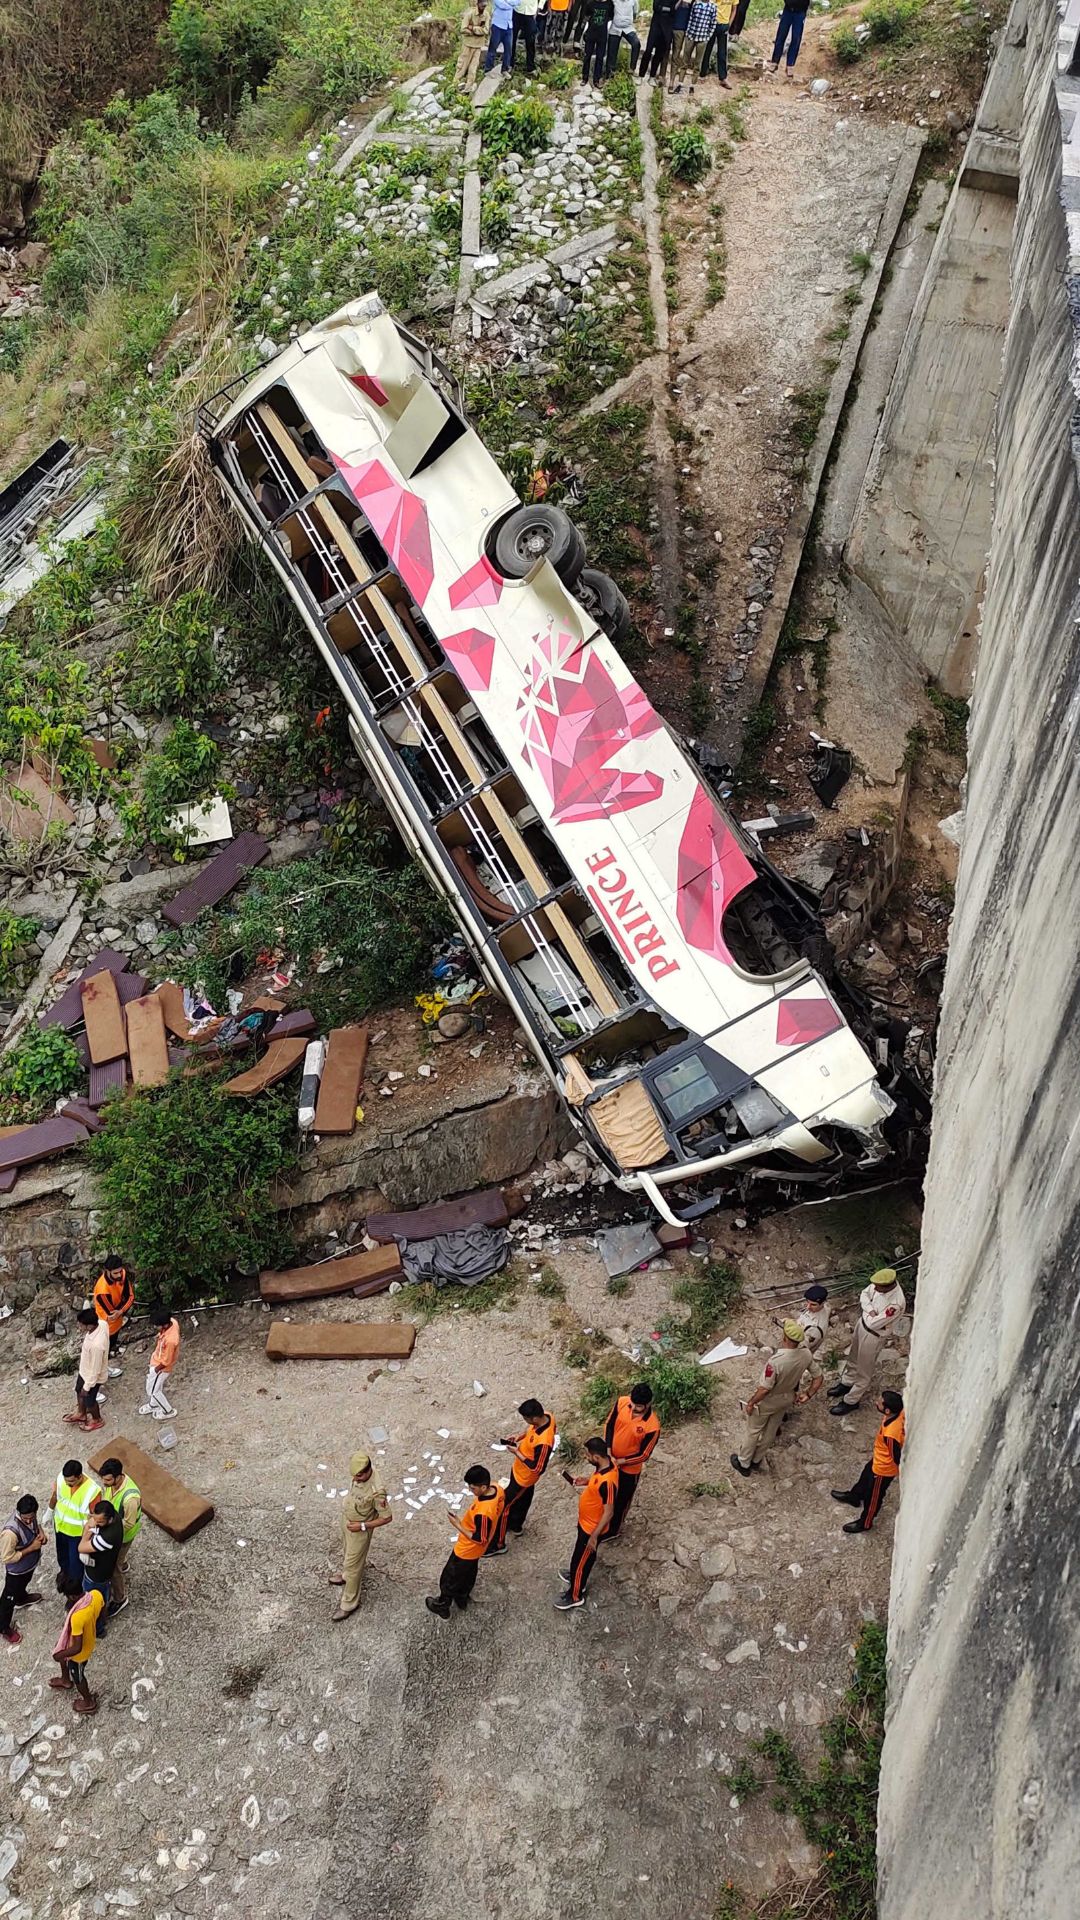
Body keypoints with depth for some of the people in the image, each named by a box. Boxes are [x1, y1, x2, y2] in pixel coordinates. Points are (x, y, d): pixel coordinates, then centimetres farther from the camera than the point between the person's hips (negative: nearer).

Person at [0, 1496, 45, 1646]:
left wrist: (40, 1532, -17)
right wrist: (31, 1548, -31)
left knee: (24, 1583, 37)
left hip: (30, 1563, 6)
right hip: (16, 1570, -6)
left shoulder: (30, 1515, -22)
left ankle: (22, 1598, 67)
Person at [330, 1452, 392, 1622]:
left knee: (353, 1565, 7)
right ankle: (346, 1575, 59)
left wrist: (363, 1526, -26)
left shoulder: (376, 1491, -38)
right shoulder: (359, 1477, -15)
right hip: (346, 1521, 7)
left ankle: (349, 1603, 25)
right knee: (347, 1552, 31)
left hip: (359, 1530, -7)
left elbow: (387, 1518, -27)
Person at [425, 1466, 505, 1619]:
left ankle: (442, 1607, 42)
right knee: (468, 1573, 32)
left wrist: (458, 1525, -26)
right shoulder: (498, 1490, -20)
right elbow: (497, 1512, 1)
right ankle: (461, 1599, 55)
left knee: (450, 1578, 19)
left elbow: (480, 1539, -31)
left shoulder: (483, 1512, -44)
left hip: (467, 1550, -7)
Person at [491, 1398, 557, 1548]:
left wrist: (516, 1453, -24)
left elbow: (537, 1468, -30)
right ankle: (515, 1525, 56)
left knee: (504, 1506, 9)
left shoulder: (543, 1442, -43)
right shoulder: (547, 1416, -20)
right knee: (523, 1499, 31)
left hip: (524, 1476, -8)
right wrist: (520, 1436, -10)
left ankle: (498, 1544, 28)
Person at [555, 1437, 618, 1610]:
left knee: (579, 1559, 14)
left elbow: (608, 1512, -29)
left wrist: (594, 1536, -21)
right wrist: (587, 1480, -5)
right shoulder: (606, 1461, -14)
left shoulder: (607, 1482, -40)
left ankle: (575, 1596, 35)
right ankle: (578, 1575, 55)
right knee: (585, 1556, 31)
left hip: (592, 1528, -8)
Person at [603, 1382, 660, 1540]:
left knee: (621, 1500, 20)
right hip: (610, 1458, 4)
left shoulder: (652, 1426, -34)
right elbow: (609, 1425, -8)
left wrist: (619, 1462, -17)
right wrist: (608, 1453, -15)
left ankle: (613, 1530, 47)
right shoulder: (621, 1402, -23)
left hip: (629, 1468, -4)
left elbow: (643, 1455, -21)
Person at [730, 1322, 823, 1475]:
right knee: (771, 1430, 27)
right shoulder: (806, 1355, -23)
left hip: (768, 1400, -5)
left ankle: (743, 1464, 40)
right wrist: (808, 1395, 6)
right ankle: (756, 1460, 49)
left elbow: (764, 1389, -31)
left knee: (753, 1431, 21)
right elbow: (818, 1377, -8)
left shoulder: (776, 1361, -42)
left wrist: (751, 1403, -14)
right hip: (787, 1399, 5)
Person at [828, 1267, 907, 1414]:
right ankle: (847, 1383, 55)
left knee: (864, 1370, 15)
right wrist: (870, 1310, -21)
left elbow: (873, 1324, -31)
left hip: (873, 1336, -7)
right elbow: (864, 1294, -3)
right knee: (853, 1357, 30)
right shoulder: (884, 1282, -19)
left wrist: (865, 1312, -12)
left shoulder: (896, 1304, -39)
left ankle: (851, 1401, 35)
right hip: (862, 1323, 7)